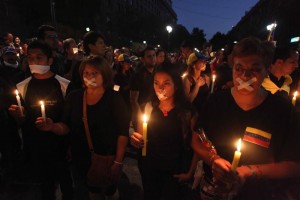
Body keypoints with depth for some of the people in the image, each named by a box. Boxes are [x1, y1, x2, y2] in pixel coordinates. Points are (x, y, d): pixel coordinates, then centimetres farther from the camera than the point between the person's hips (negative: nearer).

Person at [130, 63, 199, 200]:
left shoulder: (188, 111, -17)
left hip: (175, 171, -2)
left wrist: (190, 172, -5)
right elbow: (140, 136, 3)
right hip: (148, 167, 3)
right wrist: (136, 140, -18)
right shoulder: (149, 107, -8)